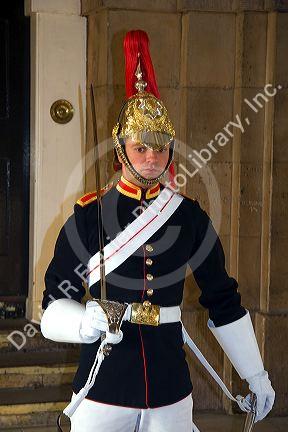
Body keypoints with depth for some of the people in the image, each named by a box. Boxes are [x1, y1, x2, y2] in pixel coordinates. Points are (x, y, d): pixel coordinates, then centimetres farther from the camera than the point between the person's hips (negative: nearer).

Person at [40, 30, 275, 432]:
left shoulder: (190, 216, 2)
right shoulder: (88, 216, -4)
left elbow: (224, 300, 11)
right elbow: (54, 306, -1)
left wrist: (256, 376, 13)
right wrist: (84, 322, -24)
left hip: (171, 392, 2)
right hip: (102, 390, -2)